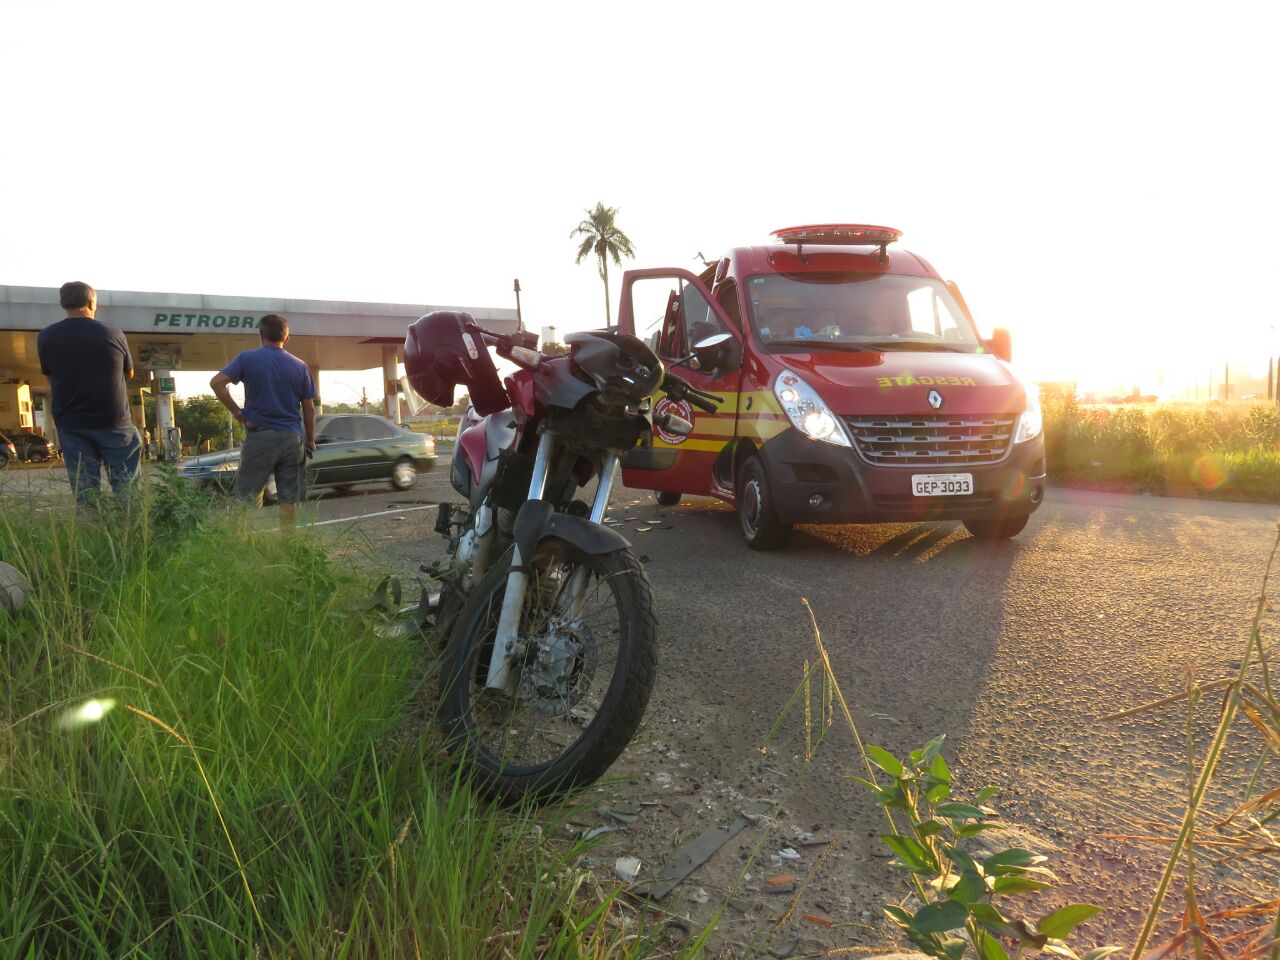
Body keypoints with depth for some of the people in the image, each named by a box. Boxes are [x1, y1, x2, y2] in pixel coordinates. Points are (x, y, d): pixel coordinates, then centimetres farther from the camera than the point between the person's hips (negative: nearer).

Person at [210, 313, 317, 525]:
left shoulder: (247, 358, 0)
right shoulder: (300, 366, 5)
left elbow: (216, 382, -11)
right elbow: (309, 408, 6)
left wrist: (237, 412, -4)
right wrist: (310, 440, 15)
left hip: (260, 436, -2)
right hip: (292, 438, 2)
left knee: (248, 496, 5)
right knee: (289, 498, 6)